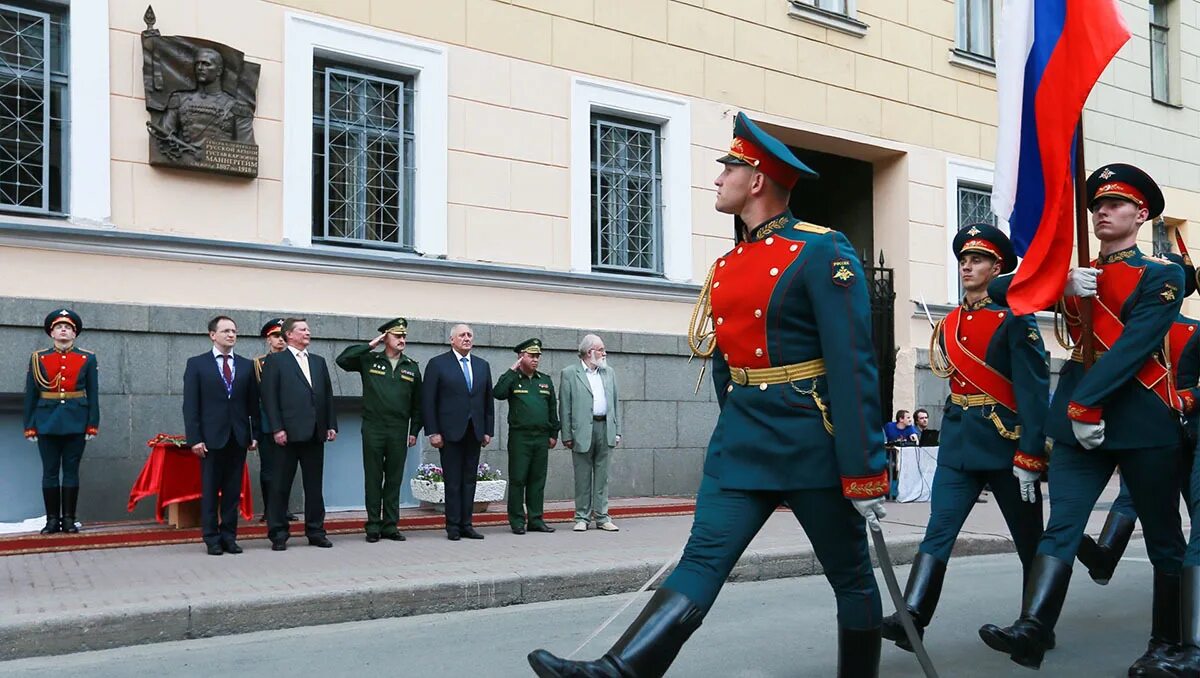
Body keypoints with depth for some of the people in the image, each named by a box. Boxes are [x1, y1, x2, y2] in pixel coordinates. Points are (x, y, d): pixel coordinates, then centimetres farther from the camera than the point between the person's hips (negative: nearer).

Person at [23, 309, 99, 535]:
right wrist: (29, 426, 1)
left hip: (75, 423, 0)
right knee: (50, 472, 3)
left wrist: (93, 425, -2)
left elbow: (93, 395, 5)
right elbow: (30, 395, 6)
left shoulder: (87, 359, 6)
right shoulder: (38, 359, 6)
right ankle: (52, 520, 9)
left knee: (71, 471, 3)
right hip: (47, 423, 0)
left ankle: (69, 519, 8)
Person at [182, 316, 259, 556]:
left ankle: (229, 536, 12)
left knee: (233, 490, 5)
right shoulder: (197, 364, 2)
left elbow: (253, 403, 9)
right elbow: (190, 405, -2)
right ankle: (212, 538, 10)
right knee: (210, 490, 3)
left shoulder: (246, 366, 10)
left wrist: (255, 434, 3)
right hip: (211, 437, -2)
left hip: (238, 437, 3)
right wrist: (195, 438, -9)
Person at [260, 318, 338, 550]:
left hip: (315, 433, 5)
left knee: (314, 485, 9)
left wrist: (331, 425, 7)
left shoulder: (318, 361, 17)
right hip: (289, 433, -5)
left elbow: (328, 395, 16)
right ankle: (278, 534, 7)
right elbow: (269, 397, -5)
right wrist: (277, 428, -13)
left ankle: (315, 531, 16)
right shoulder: (275, 361, 2)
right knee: (281, 485, 1)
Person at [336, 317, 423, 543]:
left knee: (394, 479, 6)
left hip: (399, 431, 2)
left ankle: (390, 526, 13)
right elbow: (342, 360, -8)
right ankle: (373, 526, 9)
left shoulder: (412, 367, 10)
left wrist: (414, 431, 7)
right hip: (373, 429, -2)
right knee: (373, 478, 2)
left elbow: (417, 403, 12)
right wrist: (370, 345, -6)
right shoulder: (369, 360, 5)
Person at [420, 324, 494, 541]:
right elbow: (428, 401, -5)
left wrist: (488, 430, 8)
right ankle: (453, 527, 7)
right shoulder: (437, 364, -2)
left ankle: (466, 524, 13)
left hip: (474, 432, 4)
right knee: (453, 481, 0)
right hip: (451, 432, -4)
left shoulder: (482, 366, 12)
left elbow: (488, 400, 14)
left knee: (470, 480, 7)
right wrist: (433, 432, -10)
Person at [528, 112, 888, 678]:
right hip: (740, 439, 6)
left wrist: (865, 472, -17)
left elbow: (853, 365, -15)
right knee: (702, 559, -5)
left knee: (850, 575, 10)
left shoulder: (822, 253, -10)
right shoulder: (727, 266, 12)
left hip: (811, 441, -5)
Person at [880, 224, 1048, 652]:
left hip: (1005, 441, -5)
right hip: (957, 441, 5)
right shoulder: (949, 323, 11)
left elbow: (1033, 391, -13)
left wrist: (1029, 458, -19)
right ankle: (913, 616, -13)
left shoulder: (1015, 320, -8)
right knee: (939, 529, -6)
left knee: (1029, 539, 9)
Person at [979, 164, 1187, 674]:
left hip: (1141, 417, -4)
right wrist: (1061, 287, -12)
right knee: (1061, 526, -9)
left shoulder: (1162, 276, 0)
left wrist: (1086, 403, -21)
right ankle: (1032, 630, -19)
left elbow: (1134, 345, -13)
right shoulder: (1077, 276, 17)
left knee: (1163, 538, 6)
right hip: (1076, 418, 4)